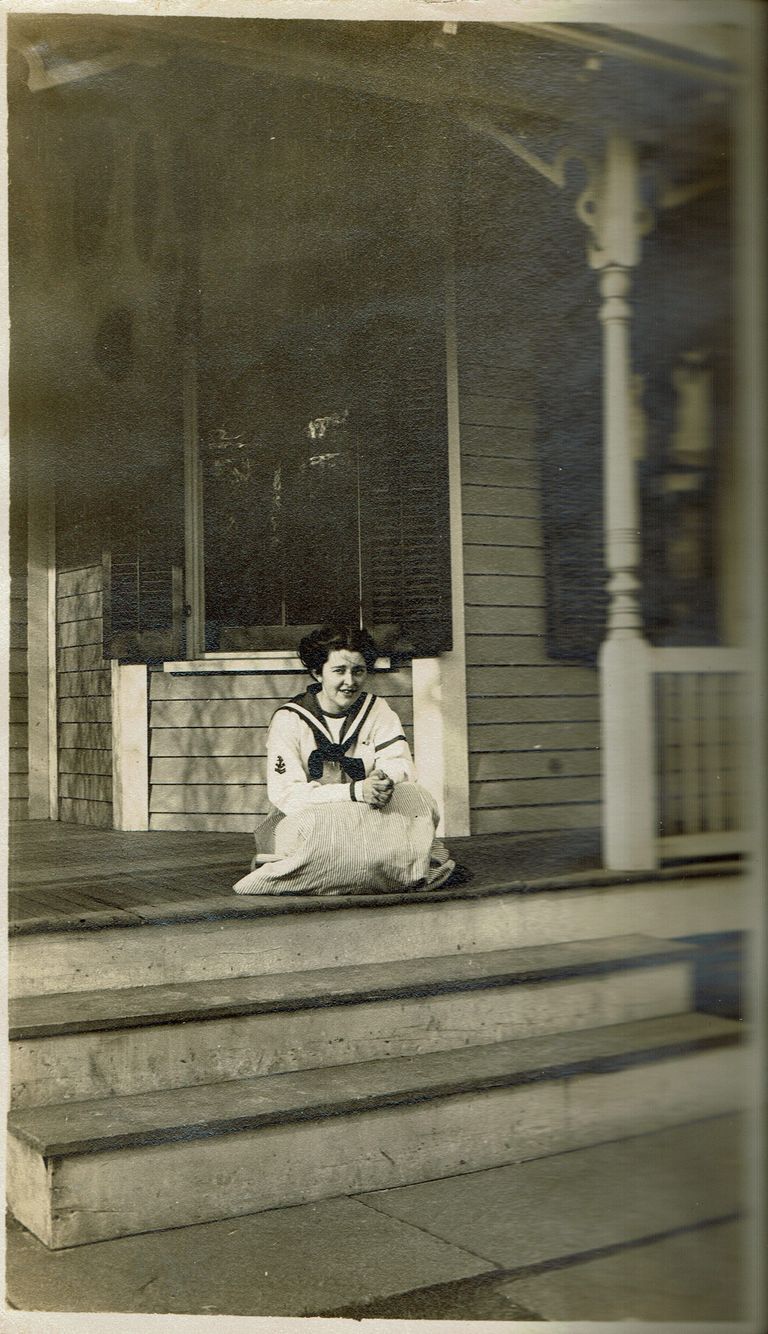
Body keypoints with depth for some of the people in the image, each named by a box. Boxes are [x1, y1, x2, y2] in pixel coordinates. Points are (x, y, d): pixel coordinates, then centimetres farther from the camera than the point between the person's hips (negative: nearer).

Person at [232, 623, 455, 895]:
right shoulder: (289, 719, -9)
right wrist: (356, 792, -32)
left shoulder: (378, 710, 5)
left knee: (415, 799, -26)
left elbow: (401, 762, -5)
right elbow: (285, 794, -19)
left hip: (367, 817, 3)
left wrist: (384, 779, -31)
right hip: (307, 819, -3)